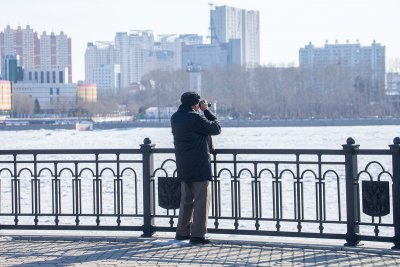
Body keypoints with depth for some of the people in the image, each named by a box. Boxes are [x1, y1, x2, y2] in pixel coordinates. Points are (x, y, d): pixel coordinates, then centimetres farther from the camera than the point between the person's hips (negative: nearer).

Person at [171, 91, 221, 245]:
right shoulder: (196, 118, -19)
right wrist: (206, 110, 0)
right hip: (200, 167, -7)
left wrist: (202, 111, 10)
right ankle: (197, 235, -1)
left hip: (183, 167, 7)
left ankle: (182, 232, 23)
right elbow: (216, 128, -8)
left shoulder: (175, 118, 4)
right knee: (201, 200, 0)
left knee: (186, 199, 18)